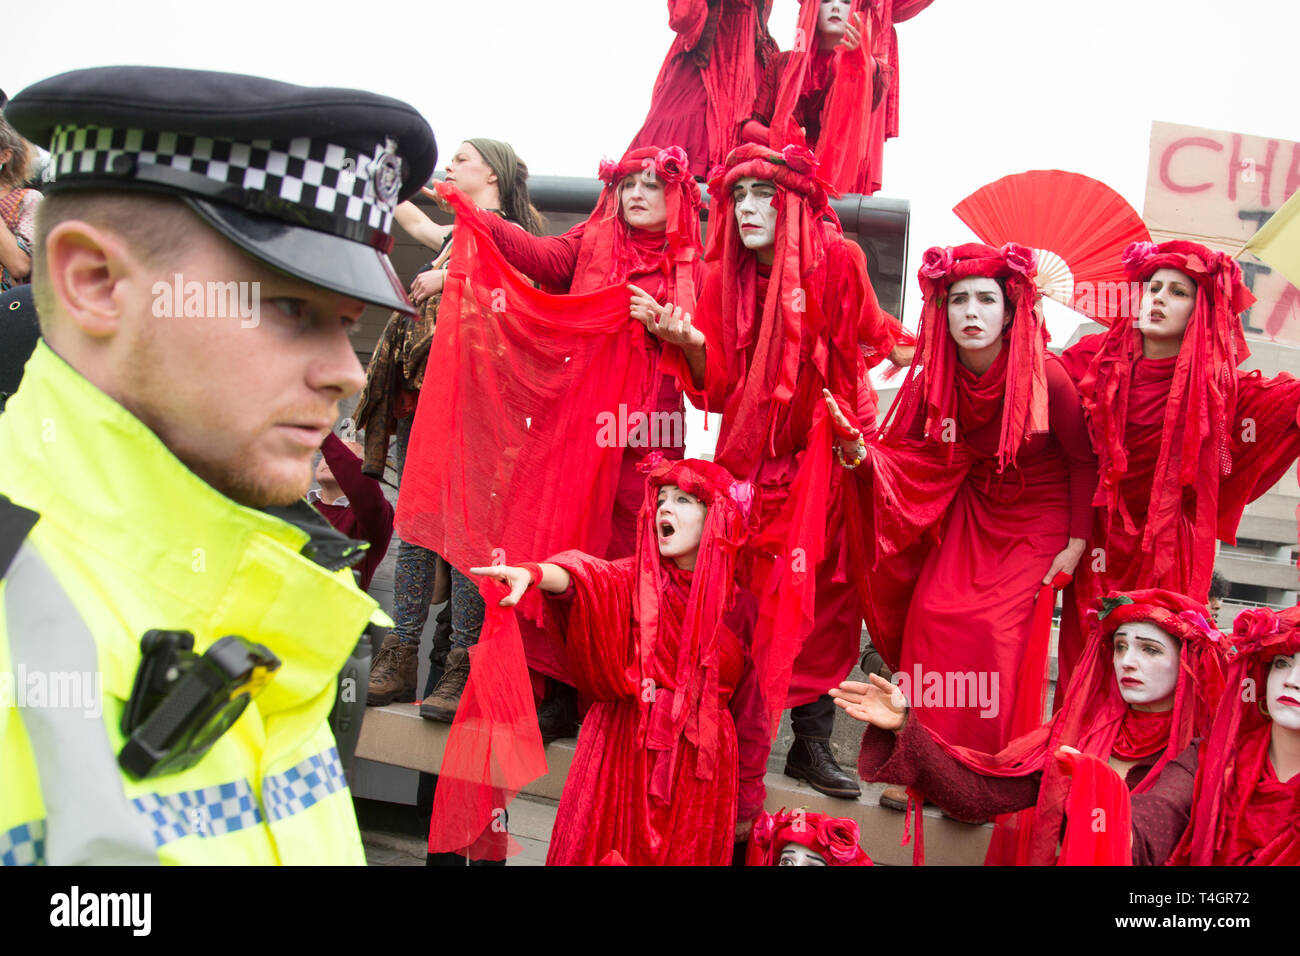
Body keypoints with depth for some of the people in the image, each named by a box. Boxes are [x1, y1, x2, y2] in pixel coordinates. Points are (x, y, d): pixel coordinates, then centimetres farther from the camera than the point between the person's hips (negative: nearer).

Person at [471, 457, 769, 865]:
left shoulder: (740, 606, 3)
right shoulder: (636, 579, 1)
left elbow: (751, 711, 7)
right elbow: (589, 575, -22)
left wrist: (747, 800, 10)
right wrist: (533, 573, -45)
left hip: (700, 768, 1)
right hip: (622, 753, 0)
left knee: (684, 853, 6)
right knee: (603, 849, 0)